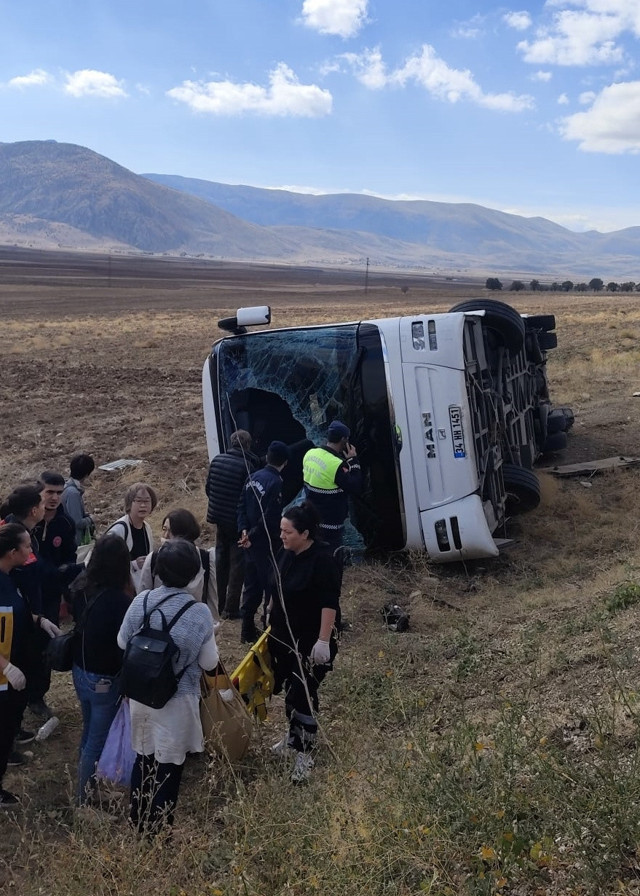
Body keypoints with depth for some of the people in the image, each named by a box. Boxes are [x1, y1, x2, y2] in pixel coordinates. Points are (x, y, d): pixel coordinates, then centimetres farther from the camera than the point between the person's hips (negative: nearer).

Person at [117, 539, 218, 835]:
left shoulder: (140, 602, -12)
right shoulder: (200, 613, -21)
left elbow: (122, 643, 1)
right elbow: (209, 663, -11)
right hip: (177, 699, -4)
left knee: (143, 756, 24)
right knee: (169, 764, 15)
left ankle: (138, 820, 41)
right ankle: (159, 827, 30)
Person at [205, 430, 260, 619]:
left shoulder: (216, 460, 0)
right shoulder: (248, 465, -19)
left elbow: (208, 488, 7)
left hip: (219, 518, 6)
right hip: (238, 520, -6)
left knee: (221, 560, 19)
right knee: (237, 563, 4)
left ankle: (220, 603, 29)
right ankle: (231, 608, 5)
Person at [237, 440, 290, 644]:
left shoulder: (253, 477, 5)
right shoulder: (276, 483, -19)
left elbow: (242, 506, 5)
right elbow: (270, 518, -23)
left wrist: (244, 530, -4)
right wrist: (252, 536, -14)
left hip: (251, 542, 8)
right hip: (266, 544, -8)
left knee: (252, 586, 16)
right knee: (272, 586, 4)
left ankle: (248, 630, 23)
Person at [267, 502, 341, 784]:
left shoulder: (323, 559, -23)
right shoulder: (287, 554, 1)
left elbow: (330, 603, -23)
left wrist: (324, 640, -25)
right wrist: (272, 620, 20)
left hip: (310, 641, -7)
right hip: (284, 636, 8)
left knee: (303, 694, -4)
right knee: (290, 689, 18)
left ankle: (305, 753, 8)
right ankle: (294, 736, 37)